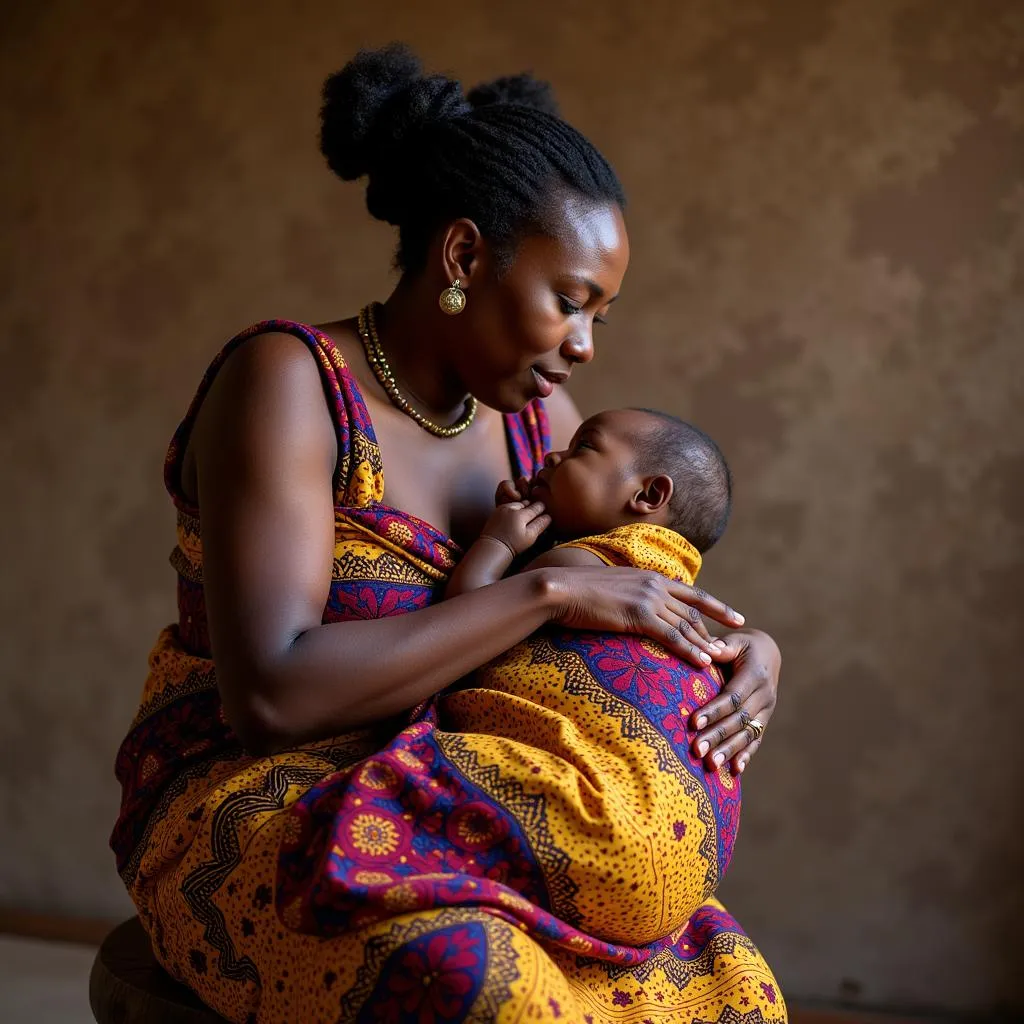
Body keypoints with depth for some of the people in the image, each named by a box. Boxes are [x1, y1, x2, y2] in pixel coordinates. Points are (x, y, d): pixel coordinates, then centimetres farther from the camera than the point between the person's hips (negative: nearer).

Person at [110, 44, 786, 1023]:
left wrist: (750, 654, -9)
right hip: (251, 809, -5)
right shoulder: (285, 379, -16)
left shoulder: (536, 415, 5)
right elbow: (269, 694, -26)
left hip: (441, 830, 6)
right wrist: (550, 591, -25)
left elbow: (663, 602, 14)